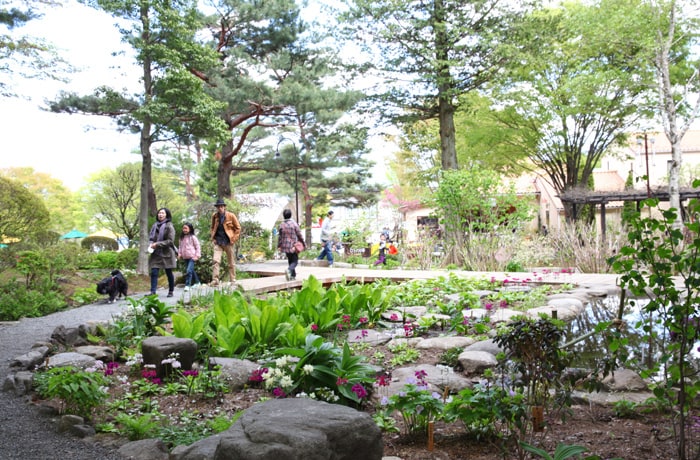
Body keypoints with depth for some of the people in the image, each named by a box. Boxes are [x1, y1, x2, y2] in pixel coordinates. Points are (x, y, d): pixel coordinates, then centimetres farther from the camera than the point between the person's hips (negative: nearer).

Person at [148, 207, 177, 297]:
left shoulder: (169, 226, -8)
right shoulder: (155, 225, 9)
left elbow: (170, 241, -13)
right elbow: (150, 237, 17)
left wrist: (157, 244, -17)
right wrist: (151, 244, -5)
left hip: (167, 253, -4)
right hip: (155, 253, 4)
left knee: (169, 273, 8)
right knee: (154, 273, -7)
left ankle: (171, 292, 21)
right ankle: (153, 292, -9)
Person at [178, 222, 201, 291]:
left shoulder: (192, 237, -6)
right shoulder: (182, 238, 10)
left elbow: (198, 246, -4)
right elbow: (180, 247, 20)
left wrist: (197, 255, -9)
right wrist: (179, 254, 7)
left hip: (192, 257, -6)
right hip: (185, 257, 6)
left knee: (189, 270, -17)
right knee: (191, 270, 14)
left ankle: (187, 285, -17)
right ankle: (197, 282, 30)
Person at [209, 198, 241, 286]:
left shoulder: (231, 215, -4)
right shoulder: (214, 216, 5)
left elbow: (238, 228, 2)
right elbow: (212, 228, 20)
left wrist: (233, 239, -5)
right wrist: (213, 238, 6)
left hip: (228, 242, -2)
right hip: (218, 242, 2)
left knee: (231, 262, 7)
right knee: (216, 261, -14)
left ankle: (233, 280, 17)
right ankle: (215, 280, -15)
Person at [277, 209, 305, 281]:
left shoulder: (282, 225, 0)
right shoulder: (294, 224, -11)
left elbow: (280, 236, 4)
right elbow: (299, 235, -6)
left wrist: (279, 246, 14)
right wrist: (304, 244, 5)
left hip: (285, 246, 4)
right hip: (293, 246, -4)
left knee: (290, 261, 17)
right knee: (295, 261, 1)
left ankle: (293, 275, 20)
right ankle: (289, 270, -26)